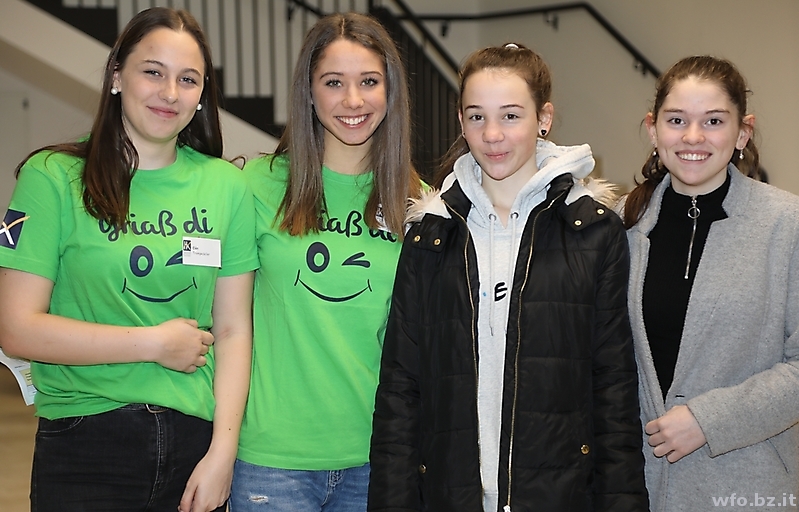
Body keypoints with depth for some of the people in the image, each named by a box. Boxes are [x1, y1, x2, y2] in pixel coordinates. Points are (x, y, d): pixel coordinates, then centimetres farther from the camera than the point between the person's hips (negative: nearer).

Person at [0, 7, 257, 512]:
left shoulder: (226, 185, 6)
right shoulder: (53, 177, -4)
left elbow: (233, 329, 4)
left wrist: (222, 452, -5)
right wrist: (155, 343, -9)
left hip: (195, 443, 3)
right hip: (85, 447, -3)